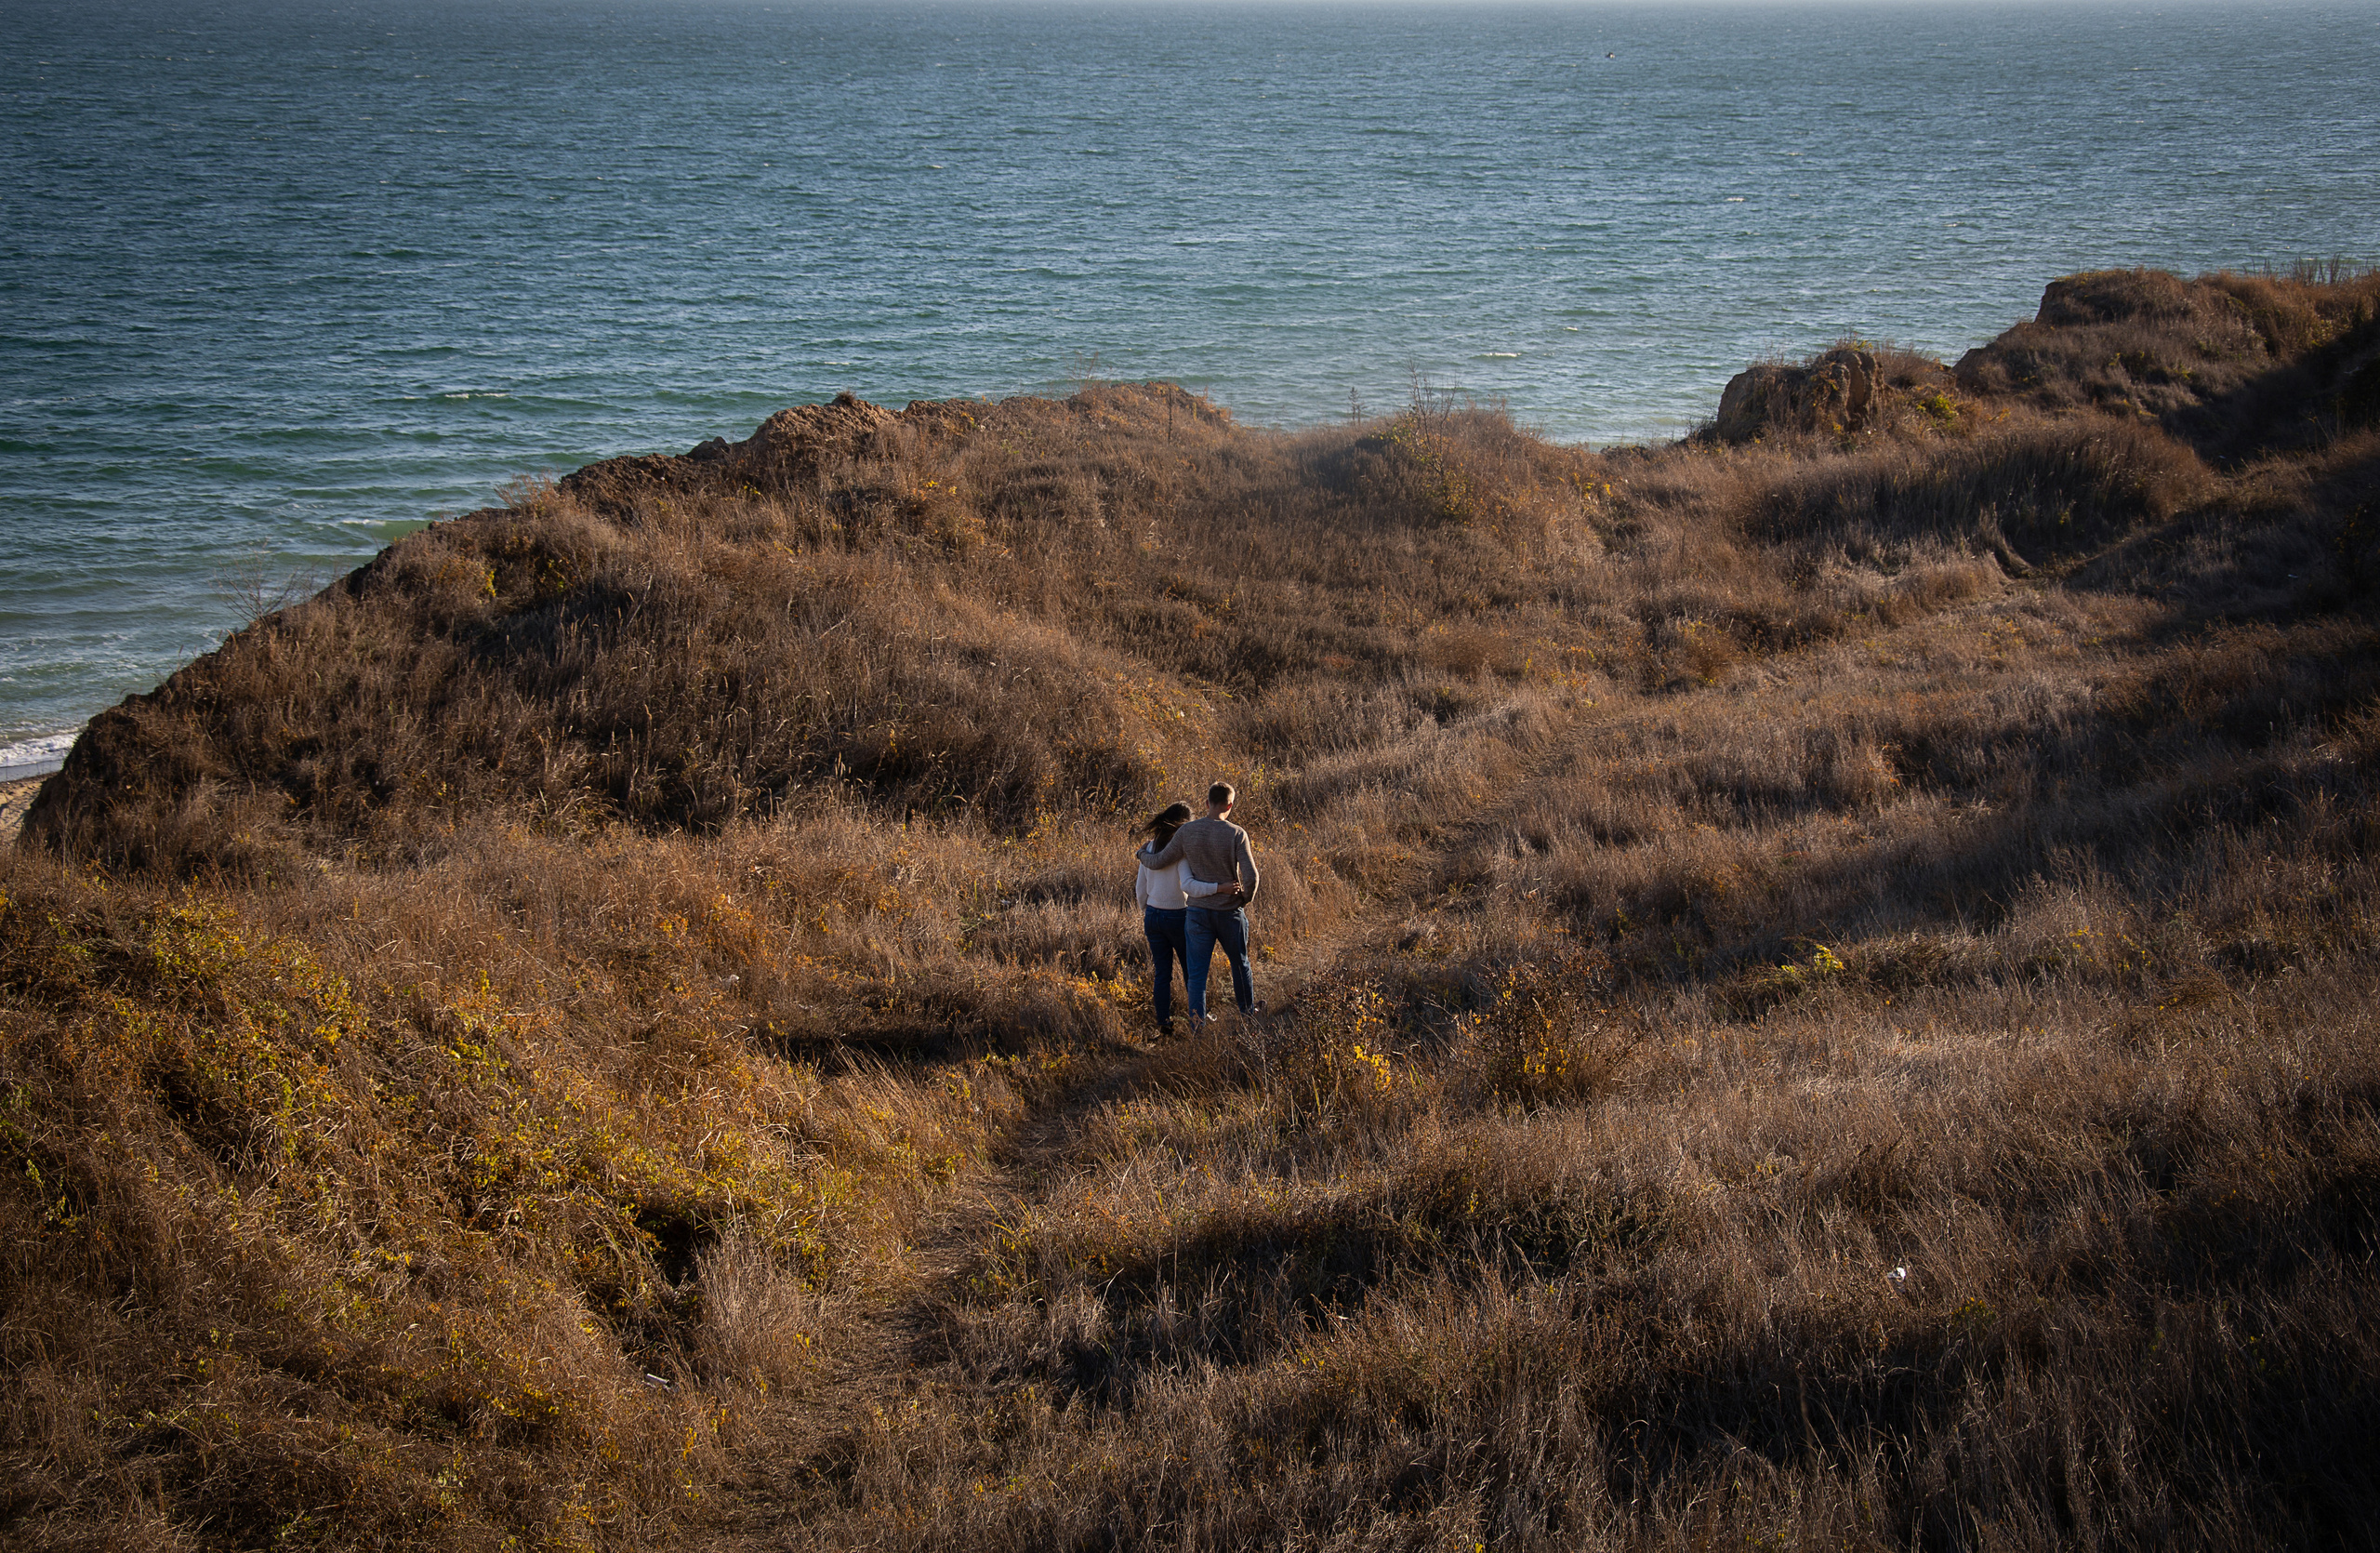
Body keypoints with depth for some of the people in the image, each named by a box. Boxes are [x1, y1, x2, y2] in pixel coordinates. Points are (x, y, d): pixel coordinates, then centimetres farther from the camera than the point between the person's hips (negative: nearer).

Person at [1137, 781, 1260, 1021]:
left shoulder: (1187, 832, -6)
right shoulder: (1236, 834, -12)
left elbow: (1159, 861, 1)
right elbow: (1251, 877, -16)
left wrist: (1143, 857, 24)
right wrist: (1245, 899, 5)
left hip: (1198, 912, 1)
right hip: (1230, 912, -1)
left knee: (1196, 974, 4)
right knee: (1240, 965, 21)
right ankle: (1248, 1015, 35)